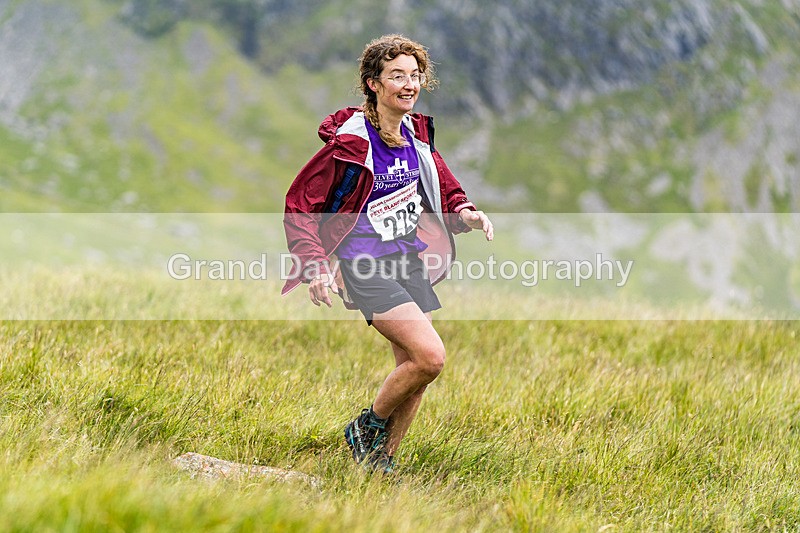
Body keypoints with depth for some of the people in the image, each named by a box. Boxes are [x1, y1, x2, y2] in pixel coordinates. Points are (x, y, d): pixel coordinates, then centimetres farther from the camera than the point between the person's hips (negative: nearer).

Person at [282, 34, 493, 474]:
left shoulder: (416, 132, 6)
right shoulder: (351, 141, -16)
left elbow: (442, 187, 22)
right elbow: (299, 203, -10)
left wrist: (464, 213, 0)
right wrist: (314, 264, -18)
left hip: (408, 257, 8)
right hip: (364, 265, -8)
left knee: (414, 366, 6)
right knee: (430, 356, -19)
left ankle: (381, 463, 20)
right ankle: (367, 428, 4)